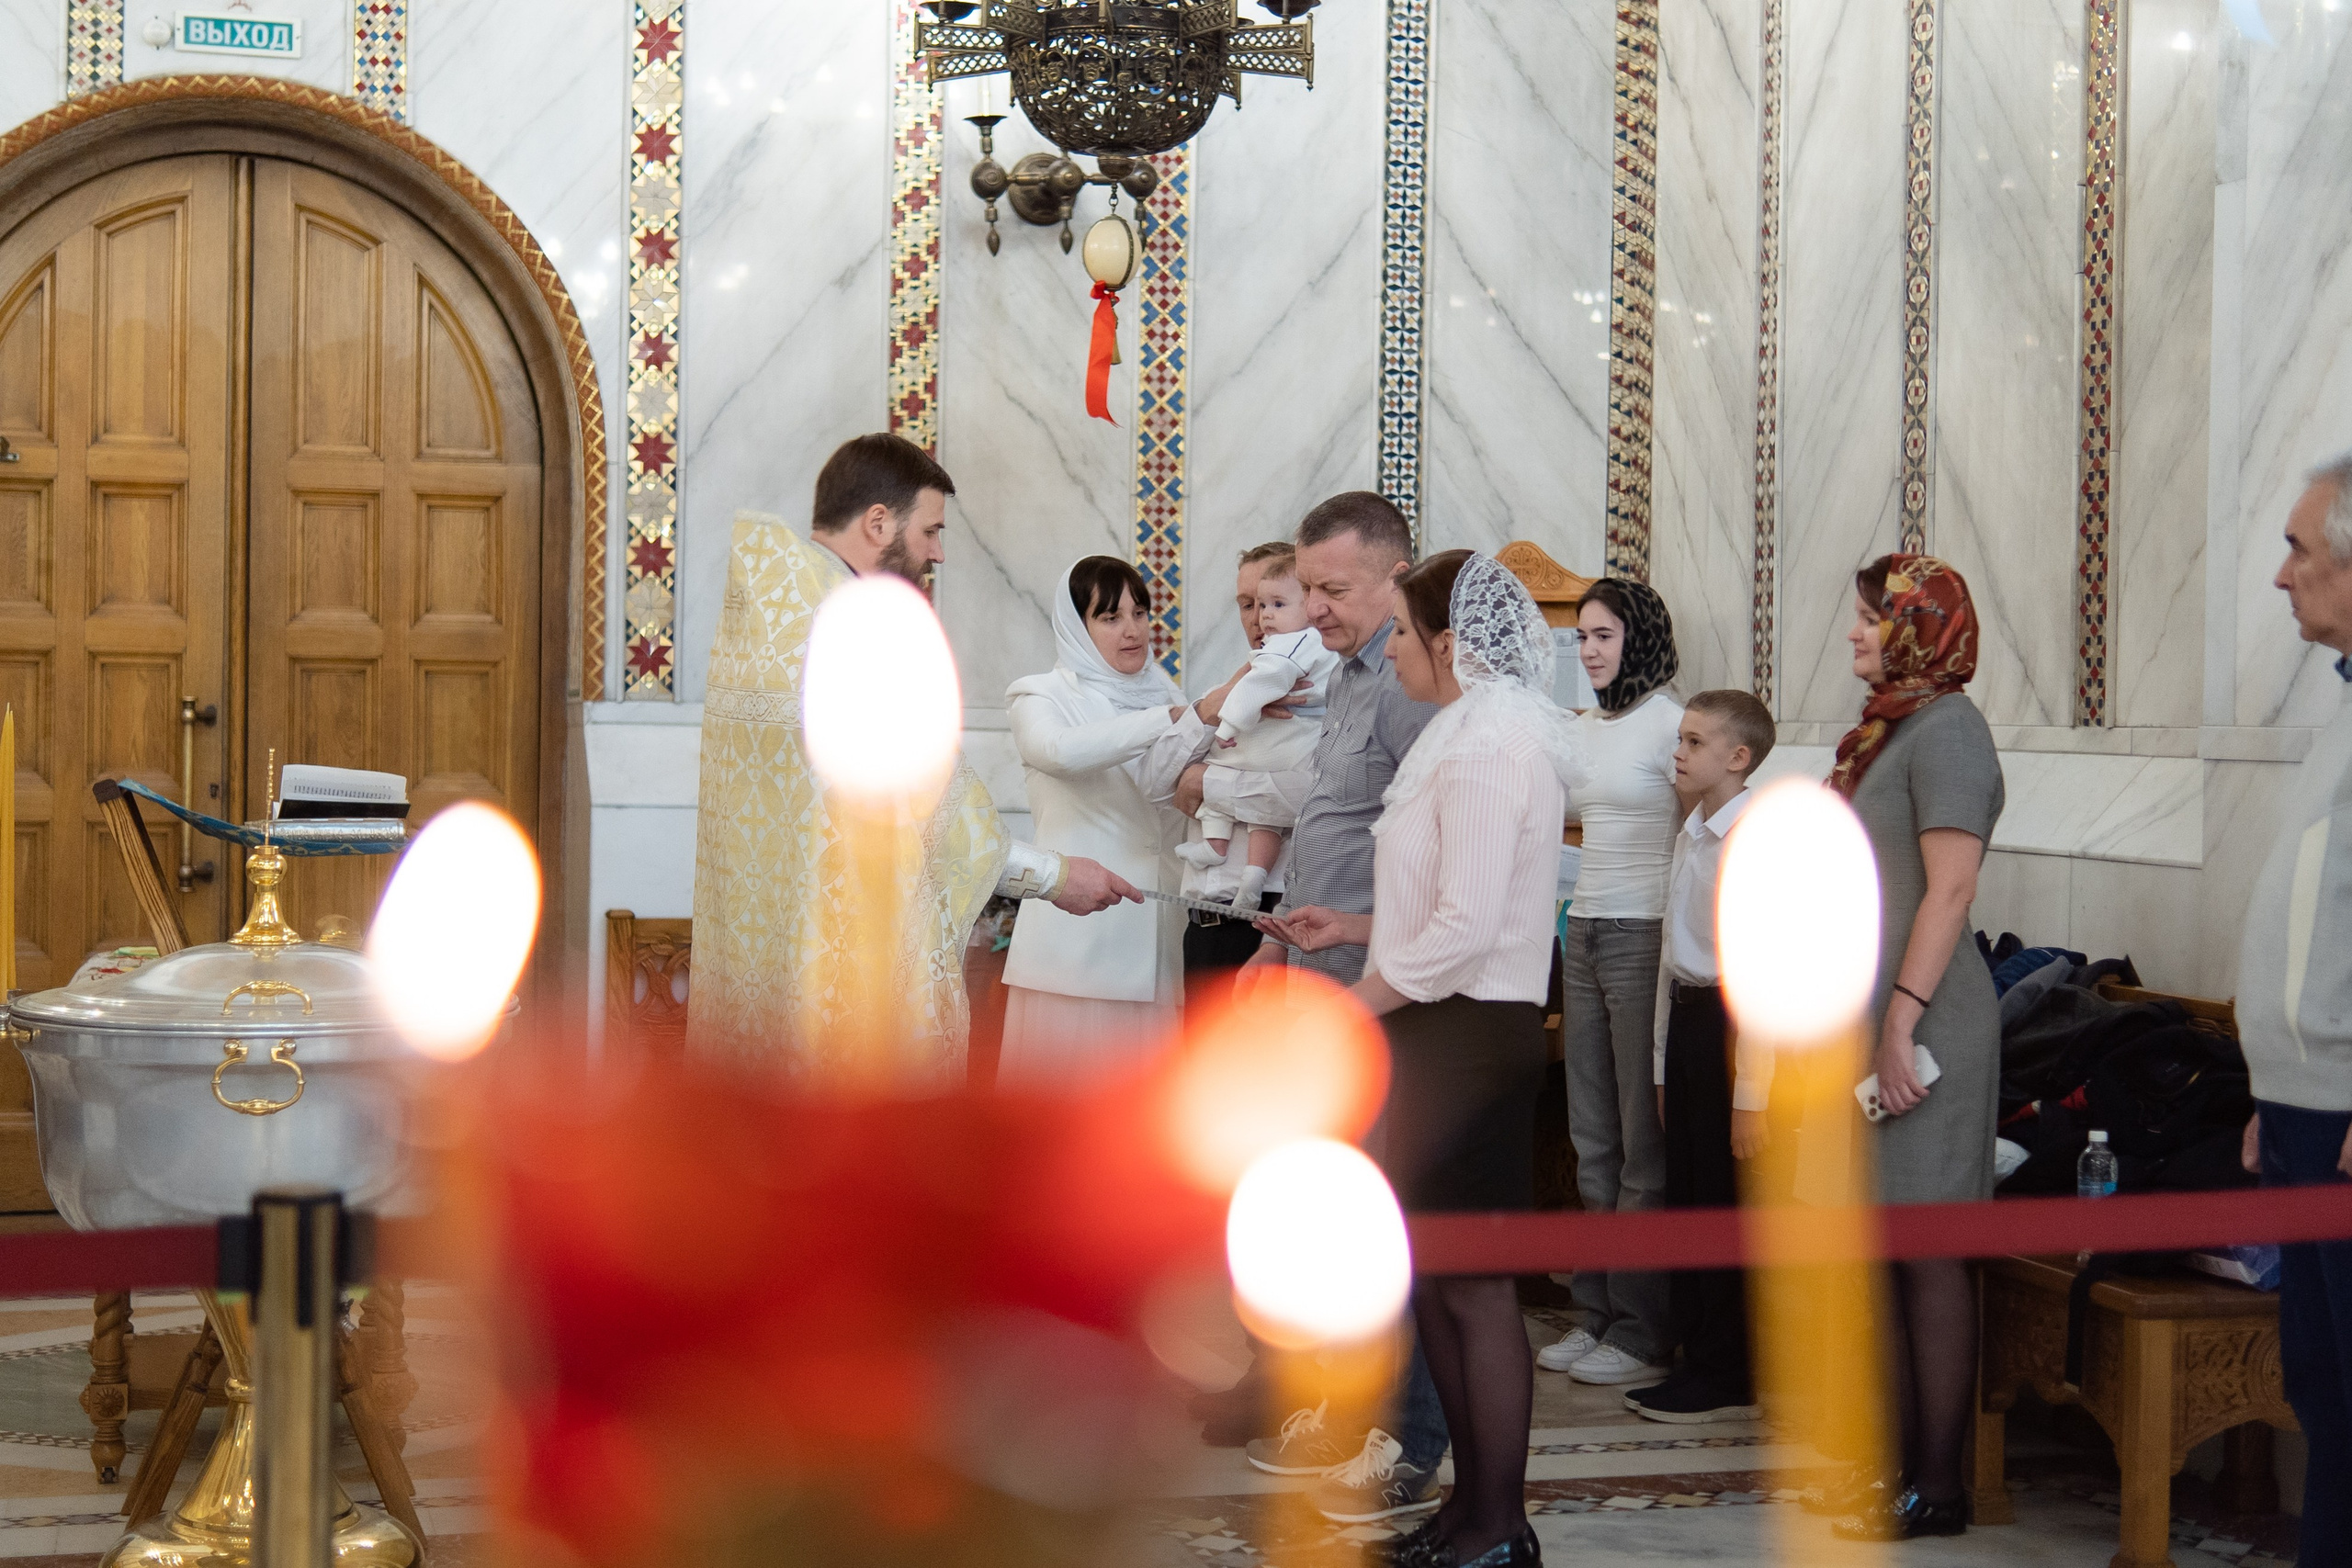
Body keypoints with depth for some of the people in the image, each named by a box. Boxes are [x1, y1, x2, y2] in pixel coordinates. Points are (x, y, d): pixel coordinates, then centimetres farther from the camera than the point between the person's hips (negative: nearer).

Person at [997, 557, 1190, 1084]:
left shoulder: (1165, 697, 18)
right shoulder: (1044, 698, 2)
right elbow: (1058, 750, -22)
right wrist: (1172, 721, -26)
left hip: (1153, 936, 4)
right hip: (1077, 935, -4)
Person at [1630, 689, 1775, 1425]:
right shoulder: (1692, 833, 12)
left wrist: (1752, 1095, -20)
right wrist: (1665, 1065, 18)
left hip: (1732, 1025, -9)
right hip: (1686, 1019, 9)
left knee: (1726, 1198, 0)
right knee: (1685, 1195, 13)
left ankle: (1729, 1379, 12)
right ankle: (1698, 1358, 25)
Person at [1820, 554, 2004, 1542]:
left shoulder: (1946, 729, -11)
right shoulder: (1889, 729, 18)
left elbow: (1950, 889, -19)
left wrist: (1902, 1019, -23)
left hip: (1921, 1026, -10)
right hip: (1867, 1023, 10)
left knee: (1925, 1253, -5)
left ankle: (1936, 1487, 1)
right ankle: (1899, 1455, 21)